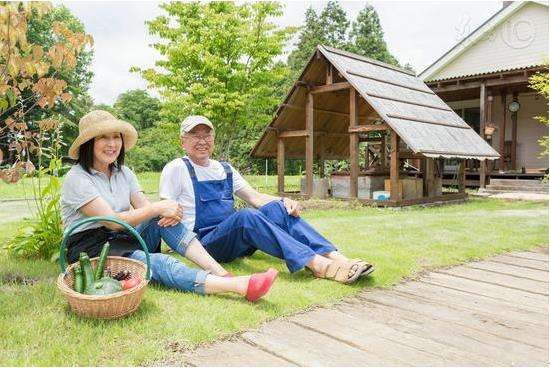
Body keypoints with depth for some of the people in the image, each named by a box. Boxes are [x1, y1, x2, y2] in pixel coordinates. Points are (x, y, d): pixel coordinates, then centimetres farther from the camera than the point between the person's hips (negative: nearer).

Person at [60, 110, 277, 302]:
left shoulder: (123, 173, 10)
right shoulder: (77, 179, -12)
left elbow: (144, 208, -1)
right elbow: (112, 221, -20)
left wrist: (167, 212, -24)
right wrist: (158, 208, -22)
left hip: (122, 239, 6)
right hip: (91, 249, -6)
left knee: (165, 219, -21)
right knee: (157, 263, -31)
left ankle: (222, 274, -33)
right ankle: (240, 286, -47)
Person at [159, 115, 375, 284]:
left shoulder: (225, 169, 16)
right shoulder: (177, 169, -1)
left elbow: (254, 197, 9)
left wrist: (283, 202, -8)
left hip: (236, 240, 6)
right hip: (204, 244, -5)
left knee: (277, 207, -17)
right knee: (245, 217, -34)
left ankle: (335, 257, -30)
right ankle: (318, 264, -43)